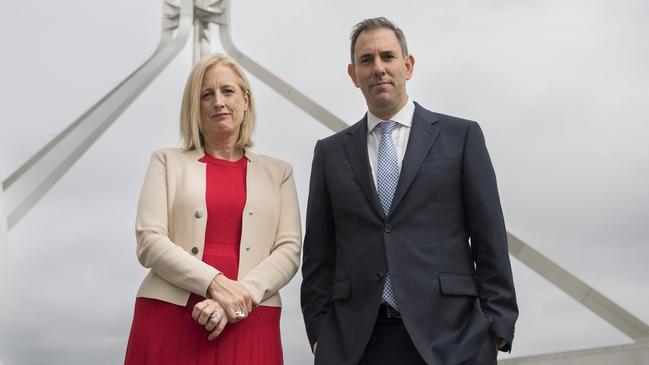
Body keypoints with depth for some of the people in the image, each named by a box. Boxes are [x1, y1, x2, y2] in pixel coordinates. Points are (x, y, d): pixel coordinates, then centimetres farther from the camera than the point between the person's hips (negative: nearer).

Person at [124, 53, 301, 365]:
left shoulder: (278, 172, 13)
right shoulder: (168, 161, 10)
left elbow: (289, 250, 3)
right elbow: (149, 242, 0)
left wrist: (236, 300, -12)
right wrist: (215, 284, -13)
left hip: (247, 324, 1)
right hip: (169, 319, 0)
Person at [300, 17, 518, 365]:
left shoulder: (461, 136, 5)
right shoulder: (331, 152, 11)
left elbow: (489, 239, 2)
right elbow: (318, 252, 9)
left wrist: (496, 327, -3)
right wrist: (319, 332, 2)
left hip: (449, 336, -1)